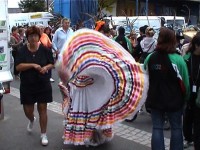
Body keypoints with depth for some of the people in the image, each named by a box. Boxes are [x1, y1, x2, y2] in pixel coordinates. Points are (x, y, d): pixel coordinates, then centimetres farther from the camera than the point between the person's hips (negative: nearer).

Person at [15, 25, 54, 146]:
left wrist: (46, 67, -17)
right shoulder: (22, 51, -6)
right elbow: (18, 67, -13)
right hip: (27, 86, 1)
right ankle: (32, 120, 47)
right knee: (28, 110, 8)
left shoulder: (45, 49, -5)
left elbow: (52, 63, 4)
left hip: (43, 85, -1)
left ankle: (44, 135, 18)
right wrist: (32, 65, -25)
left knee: (42, 109, 3)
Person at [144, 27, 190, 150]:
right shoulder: (178, 59, -16)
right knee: (176, 128, 13)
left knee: (157, 128, 11)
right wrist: (186, 97, 7)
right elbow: (185, 82, -11)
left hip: (155, 99, 3)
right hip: (174, 100, -3)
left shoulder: (150, 58, -4)